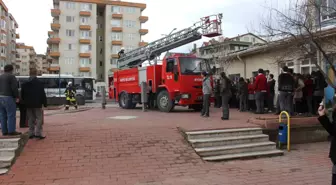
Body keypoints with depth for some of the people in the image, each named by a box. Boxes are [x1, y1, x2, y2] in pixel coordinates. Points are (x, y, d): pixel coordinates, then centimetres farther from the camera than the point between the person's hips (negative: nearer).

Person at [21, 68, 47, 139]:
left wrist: (25, 102, 21)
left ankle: (31, 133, 15)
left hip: (28, 105, 5)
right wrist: (45, 103, -2)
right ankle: (38, 133, -8)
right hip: (37, 104, -5)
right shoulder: (39, 83, -9)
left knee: (30, 119, 13)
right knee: (39, 118, -1)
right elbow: (43, 95, -9)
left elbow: (22, 95, 11)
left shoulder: (25, 84, 7)